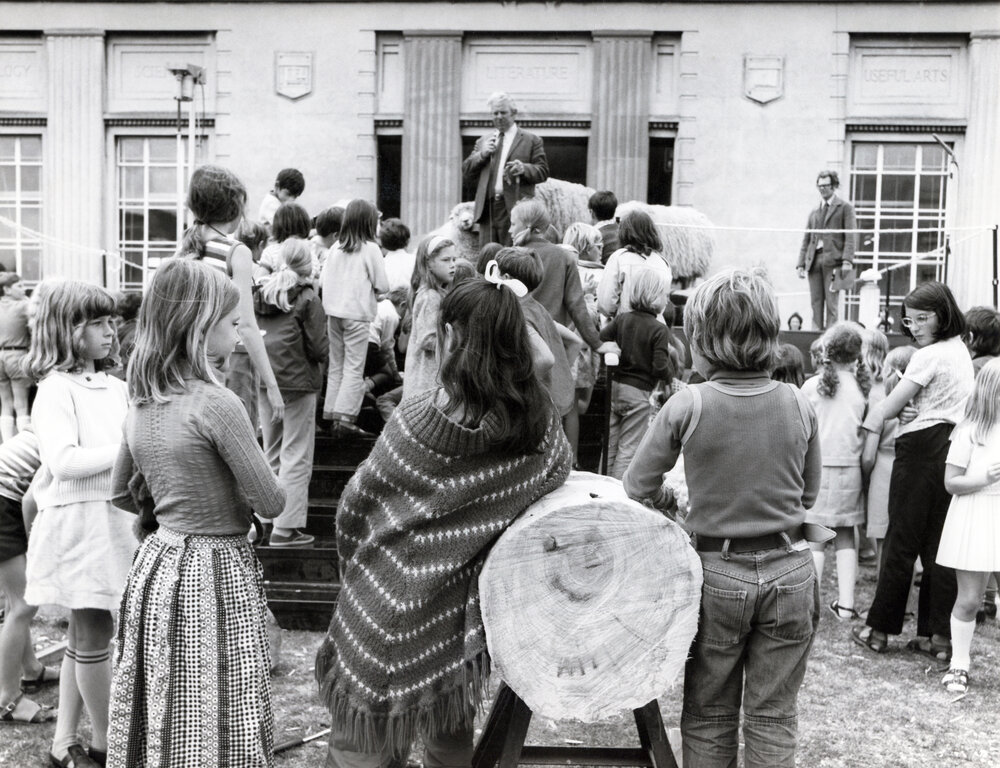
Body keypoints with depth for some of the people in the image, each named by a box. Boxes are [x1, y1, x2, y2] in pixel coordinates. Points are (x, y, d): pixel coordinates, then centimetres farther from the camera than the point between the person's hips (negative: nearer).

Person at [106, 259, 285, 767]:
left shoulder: (141, 405, 4)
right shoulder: (217, 404, -18)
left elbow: (123, 493, 18)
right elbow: (271, 503, -13)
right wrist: (236, 498, 7)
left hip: (156, 564, 8)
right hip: (214, 572, -7)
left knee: (161, 723, 17)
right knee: (217, 725, 3)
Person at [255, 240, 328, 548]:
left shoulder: (262, 295, 6)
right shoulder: (307, 299, -11)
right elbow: (318, 348, -13)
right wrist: (324, 353, 7)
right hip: (298, 382, -6)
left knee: (271, 455, 18)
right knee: (296, 458, -1)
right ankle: (286, 528, -1)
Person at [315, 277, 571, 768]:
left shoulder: (418, 419, -20)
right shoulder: (539, 421, -10)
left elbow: (355, 506, -10)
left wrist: (354, 560, 9)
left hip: (390, 613, -4)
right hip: (459, 619, 4)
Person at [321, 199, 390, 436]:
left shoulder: (335, 248, 5)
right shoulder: (370, 248, -8)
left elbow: (326, 280, 8)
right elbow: (382, 284, -6)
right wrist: (374, 294, 13)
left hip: (333, 312, 5)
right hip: (357, 313, -5)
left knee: (335, 366, 13)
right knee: (354, 368, -1)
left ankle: (331, 416, 15)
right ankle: (345, 418, -7)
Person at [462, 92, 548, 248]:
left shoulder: (531, 140, 8)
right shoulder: (483, 141, 20)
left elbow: (543, 171, 1)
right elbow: (466, 173, 15)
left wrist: (524, 168, -18)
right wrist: (482, 154, -2)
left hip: (515, 210, -4)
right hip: (487, 210, 4)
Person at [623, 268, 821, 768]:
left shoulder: (686, 407, -14)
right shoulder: (799, 406, -6)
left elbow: (637, 487, -5)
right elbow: (809, 492, 7)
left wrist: (670, 501, 16)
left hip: (718, 572, -2)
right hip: (789, 571, 2)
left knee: (708, 716, 16)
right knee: (773, 717, 14)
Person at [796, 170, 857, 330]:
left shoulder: (845, 208, 7)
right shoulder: (814, 212, 21)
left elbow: (851, 237, -3)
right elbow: (806, 239, 19)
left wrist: (847, 260, -15)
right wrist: (801, 263, 8)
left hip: (833, 260, -4)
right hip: (814, 261, 5)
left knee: (831, 302, -8)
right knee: (816, 302, 1)